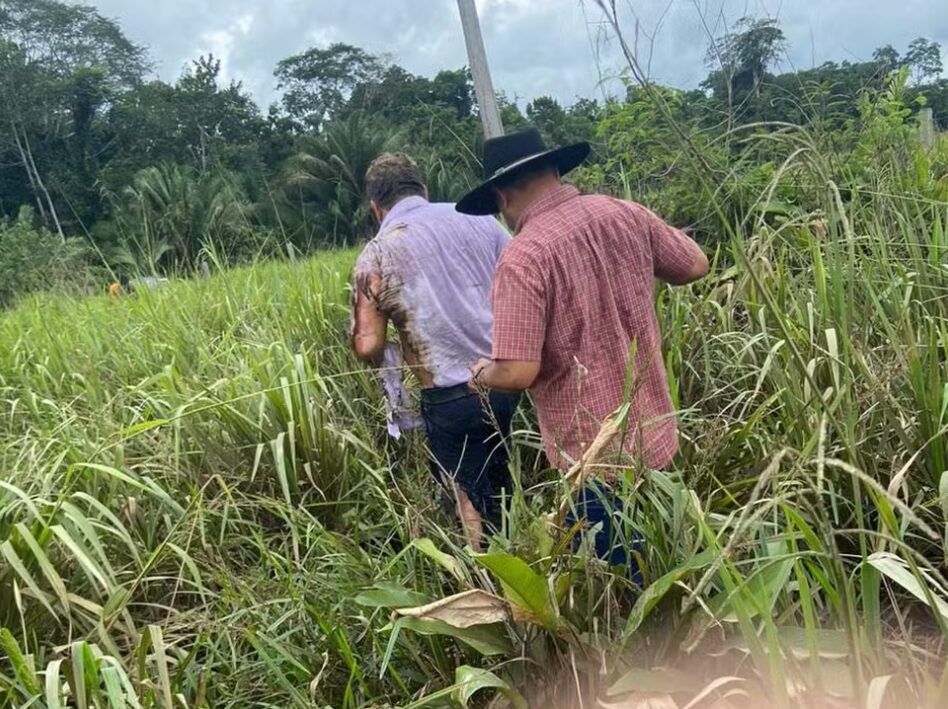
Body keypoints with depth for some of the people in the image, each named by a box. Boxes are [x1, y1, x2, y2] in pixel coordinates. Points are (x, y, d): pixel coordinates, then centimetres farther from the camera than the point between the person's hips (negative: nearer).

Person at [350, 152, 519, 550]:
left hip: (451, 397, -4)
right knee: (499, 490, 24)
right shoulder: (477, 218, 3)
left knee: (473, 503, 13)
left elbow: (368, 347, -10)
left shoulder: (377, 254, -6)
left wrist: (390, 363, 13)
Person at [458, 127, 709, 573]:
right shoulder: (623, 214, -3)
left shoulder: (523, 258, -23)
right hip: (654, 432, 7)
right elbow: (696, 265, 10)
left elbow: (517, 373, -26)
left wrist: (482, 373, -4)